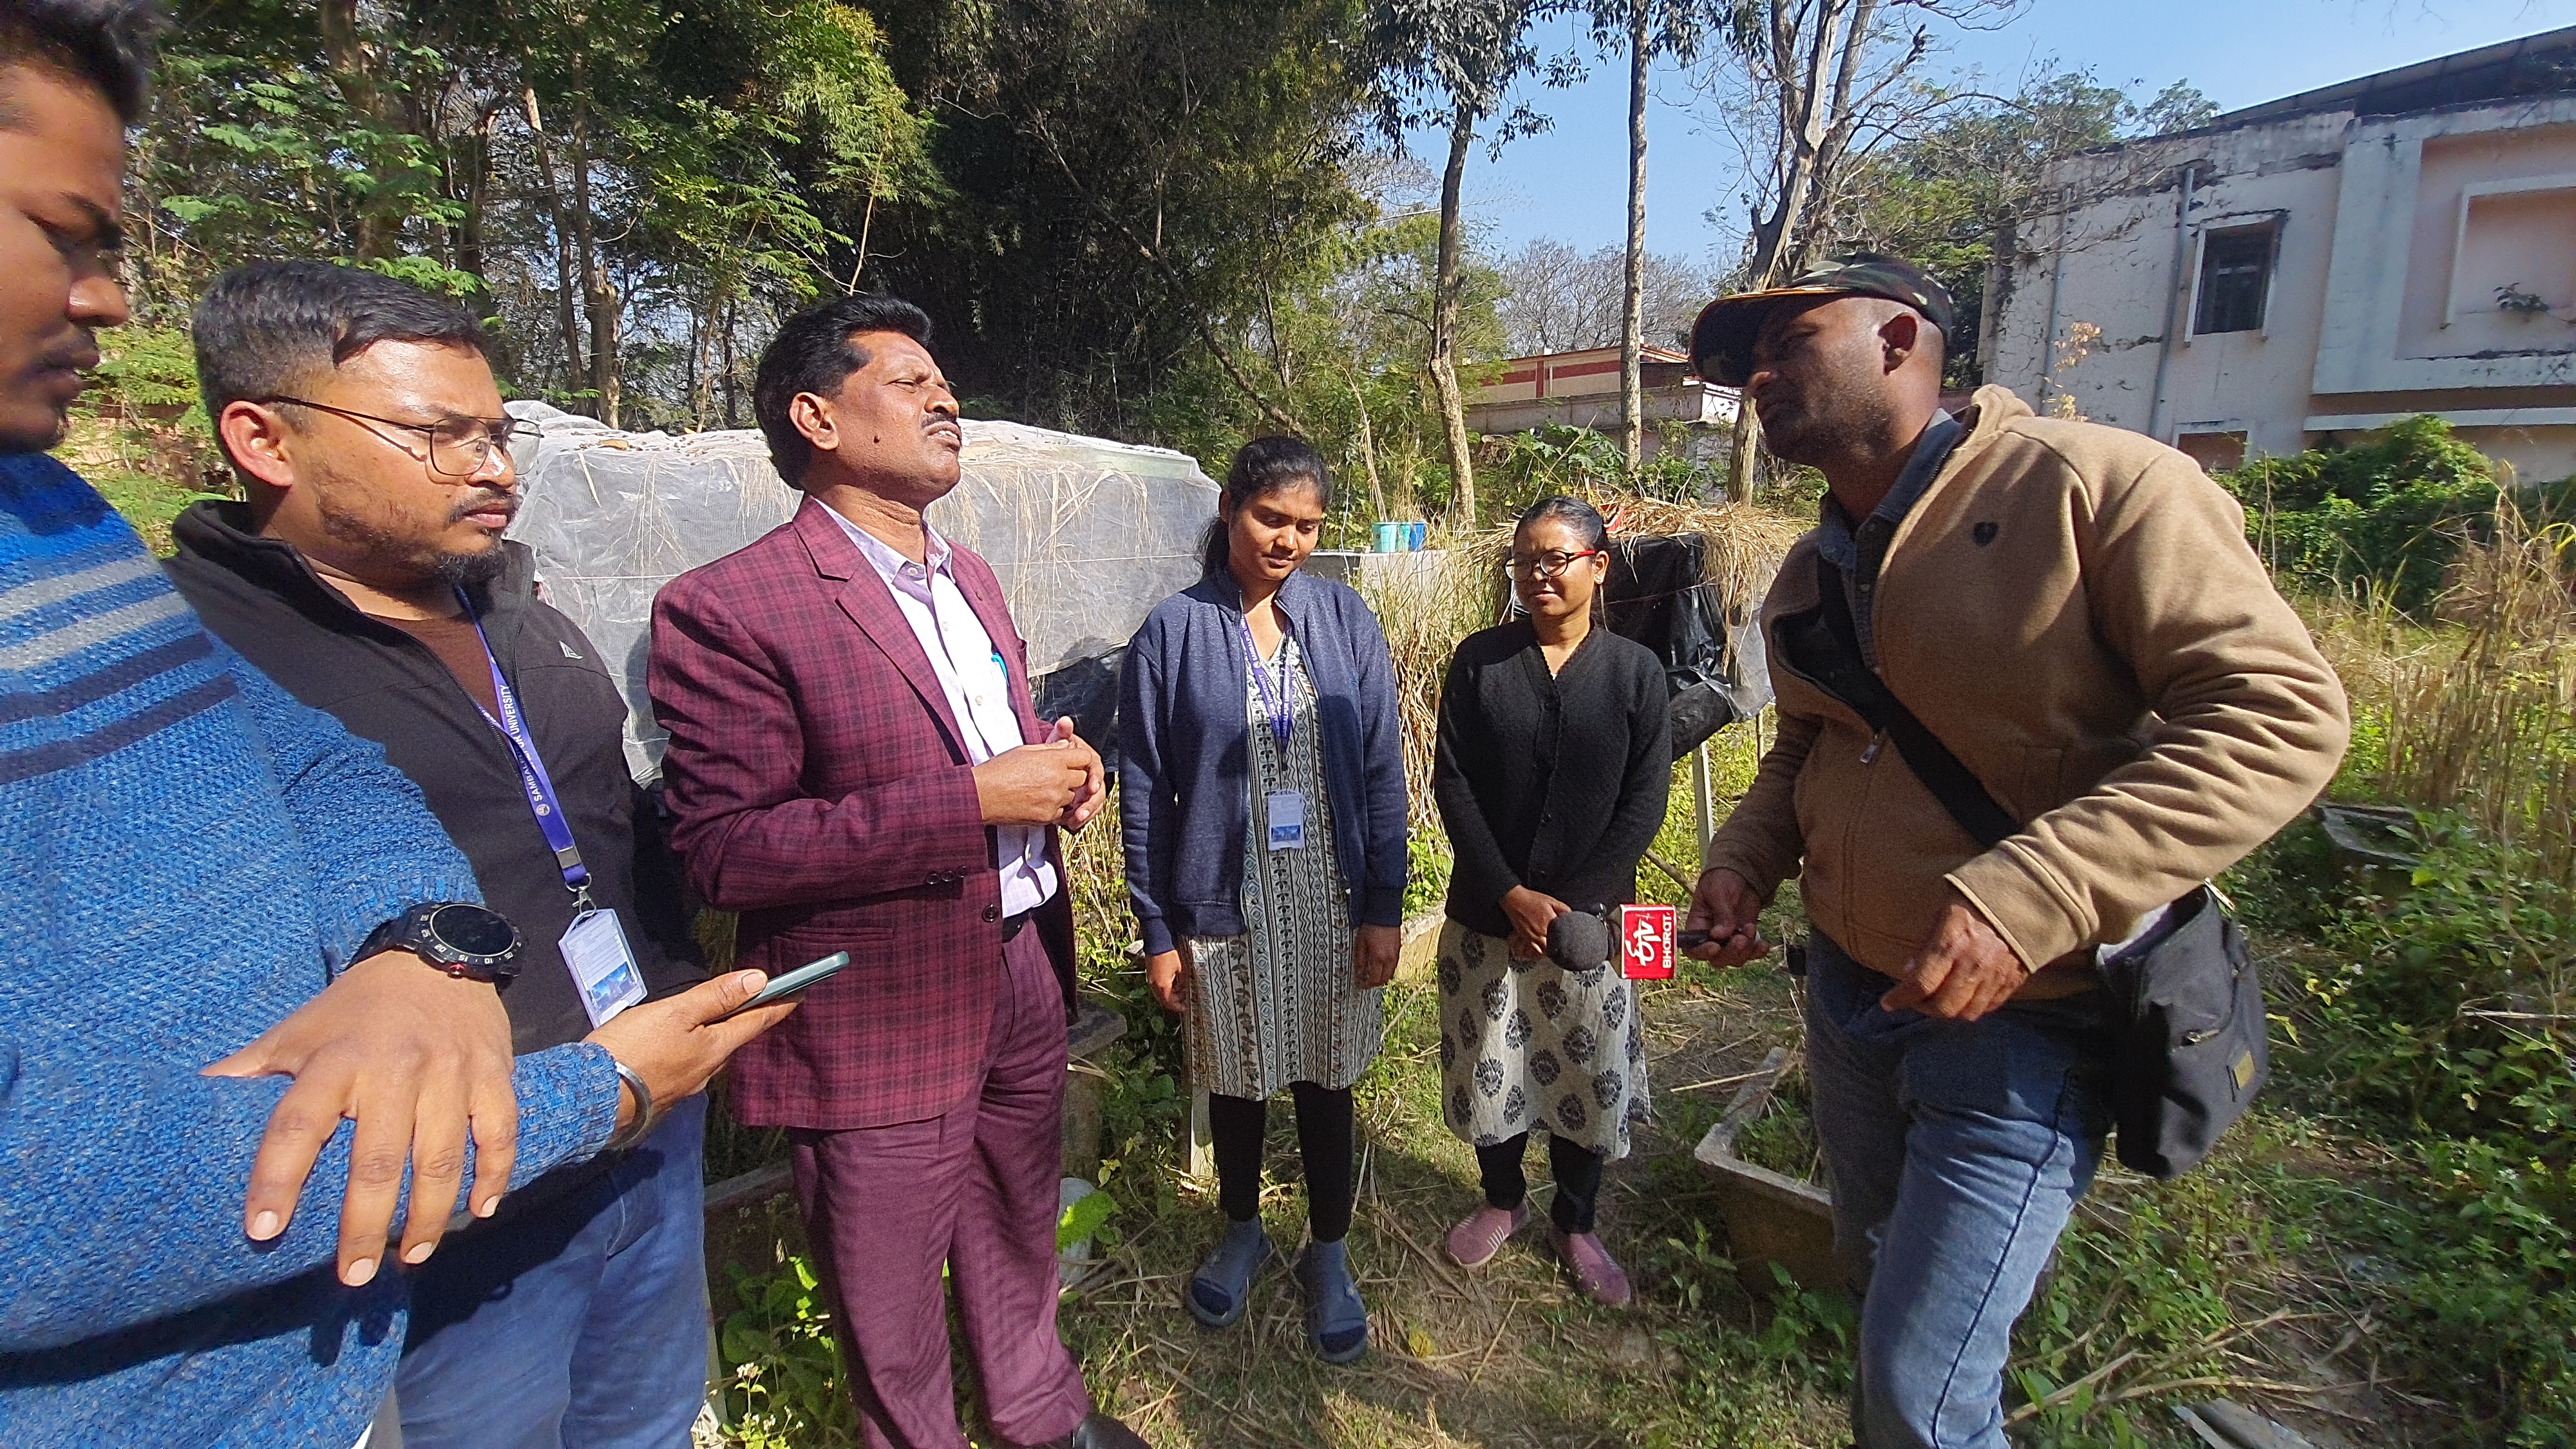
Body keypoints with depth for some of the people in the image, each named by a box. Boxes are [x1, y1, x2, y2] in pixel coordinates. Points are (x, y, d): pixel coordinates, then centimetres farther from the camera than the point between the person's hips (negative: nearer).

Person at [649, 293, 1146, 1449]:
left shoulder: (970, 579, 9)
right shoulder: (728, 608, -16)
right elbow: (721, 850, -20)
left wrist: (1058, 763, -4)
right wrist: (971, 803, -25)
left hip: (1024, 974, 7)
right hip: (884, 1017, -7)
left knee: (1019, 1242, 27)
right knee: (894, 1310, 16)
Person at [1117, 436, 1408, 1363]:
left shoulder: (1344, 620, -3)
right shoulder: (1173, 632, -7)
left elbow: (1382, 772, -1)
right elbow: (1144, 792, -5)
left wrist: (1384, 909, -3)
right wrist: (1157, 931, -4)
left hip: (1332, 904, 1)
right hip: (1225, 908, -1)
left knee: (1325, 1079, 15)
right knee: (1237, 1080, 17)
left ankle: (1328, 1255, 37)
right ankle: (1242, 1232, 44)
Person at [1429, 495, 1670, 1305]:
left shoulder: (1635, 671, -2)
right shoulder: (1479, 661, -2)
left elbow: (1645, 801, -5)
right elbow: (1451, 782, -6)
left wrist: (1569, 906, -12)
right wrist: (1512, 894, -13)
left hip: (1589, 915, 0)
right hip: (1487, 912, 1)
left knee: (1588, 1073, 11)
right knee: (1488, 1064, 14)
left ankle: (1575, 1224, 35)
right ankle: (1502, 1201, 40)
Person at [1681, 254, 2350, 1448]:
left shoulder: (2089, 485, -18)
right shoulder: (1811, 574, 6)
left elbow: (2281, 711, -23)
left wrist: (2023, 903, -33)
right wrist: (1743, 860, 0)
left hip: (2022, 1018, -7)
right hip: (1848, 992, 7)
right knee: (1876, 1276, 26)